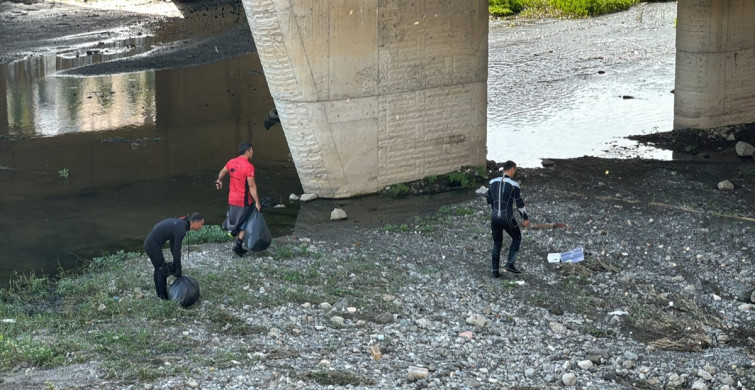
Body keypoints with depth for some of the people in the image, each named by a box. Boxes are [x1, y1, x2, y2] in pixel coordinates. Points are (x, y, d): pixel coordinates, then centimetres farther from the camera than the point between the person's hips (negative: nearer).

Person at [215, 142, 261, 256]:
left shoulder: (231, 162, 2)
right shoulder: (248, 167, -20)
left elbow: (222, 172, 21)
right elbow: (252, 186, -20)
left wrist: (219, 181, 42)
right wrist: (257, 202, -15)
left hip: (232, 199, 7)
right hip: (244, 201, -6)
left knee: (236, 223, 17)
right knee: (244, 225, 7)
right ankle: (238, 245, -1)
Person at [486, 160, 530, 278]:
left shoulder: (493, 182, 3)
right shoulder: (513, 185, -13)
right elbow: (519, 203, -10)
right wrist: (526, 218, 2)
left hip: (494, 218, 5)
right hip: (507, 219, -5)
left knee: (497, 243, 19)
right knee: (517, 238, 20)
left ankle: (494, 270, 15)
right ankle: (510, 263, 11)